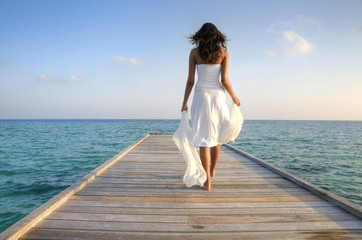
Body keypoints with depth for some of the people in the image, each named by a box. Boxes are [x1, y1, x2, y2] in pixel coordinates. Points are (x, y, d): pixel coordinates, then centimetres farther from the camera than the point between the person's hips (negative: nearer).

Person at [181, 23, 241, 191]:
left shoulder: (194, 53, 2)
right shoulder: (223, 53, 2)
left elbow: (190, 81, -1)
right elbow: (224, 80, -6)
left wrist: (184, 103, 8)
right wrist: (234, 97, 10)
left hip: (201, 97, -1)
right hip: (218, 97, 2)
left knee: (204, 139, 1)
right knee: (216, 136, 20)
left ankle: (208, 181, 1)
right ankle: (212, 170, 38)